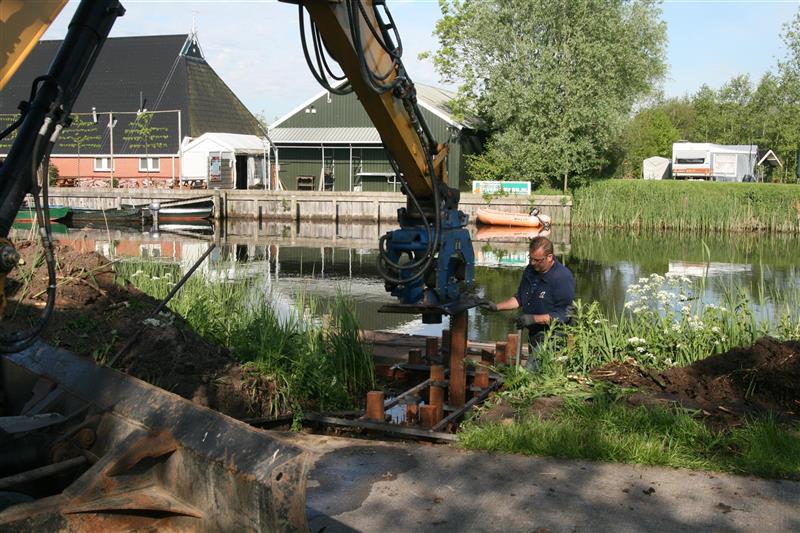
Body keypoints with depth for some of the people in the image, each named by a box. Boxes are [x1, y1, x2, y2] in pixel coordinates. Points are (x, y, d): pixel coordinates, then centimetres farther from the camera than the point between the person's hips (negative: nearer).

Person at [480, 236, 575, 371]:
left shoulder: (563, 277, -18)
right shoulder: (530, 270, 6)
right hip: (534, 335, 8)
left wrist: (534, 319, -23)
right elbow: (519, 298, 18)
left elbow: (564, 314, -20)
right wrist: (496, 307, 6)